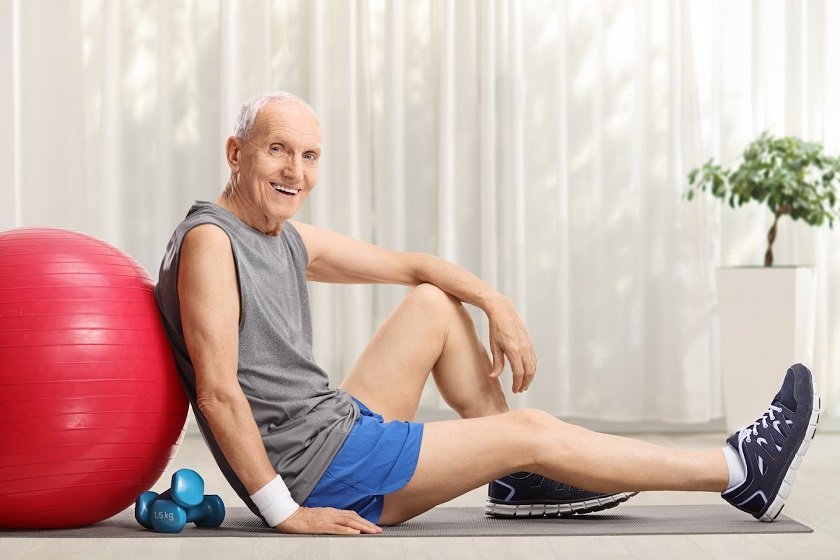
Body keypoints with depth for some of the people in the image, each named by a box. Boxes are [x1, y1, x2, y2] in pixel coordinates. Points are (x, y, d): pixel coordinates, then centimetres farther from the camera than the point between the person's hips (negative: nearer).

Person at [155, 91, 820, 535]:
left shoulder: (292, 240, 11)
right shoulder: (210, 242, -17)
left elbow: (410, 264, 19)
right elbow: (218, 390, -23)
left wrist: (497, 303, 5)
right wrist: (284, 511, -24)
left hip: (338, 425, 10)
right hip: (318, 471, -10)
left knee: (436, 304, 14)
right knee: (528, 431, -7)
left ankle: (521, 482, 15)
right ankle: (743, 472, 3)